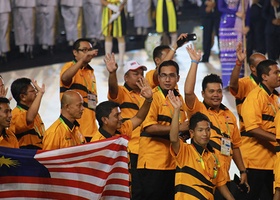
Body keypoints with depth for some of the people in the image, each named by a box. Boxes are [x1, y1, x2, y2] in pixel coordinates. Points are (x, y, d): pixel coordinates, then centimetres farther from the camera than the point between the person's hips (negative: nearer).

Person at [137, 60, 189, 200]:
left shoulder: (178, 98, 15)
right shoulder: (153, 96, -7)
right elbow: (149, 127, -19)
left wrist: (186, 131, 4)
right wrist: (178, 128, -19)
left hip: (173, 163, 7)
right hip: (153, 163, -7)